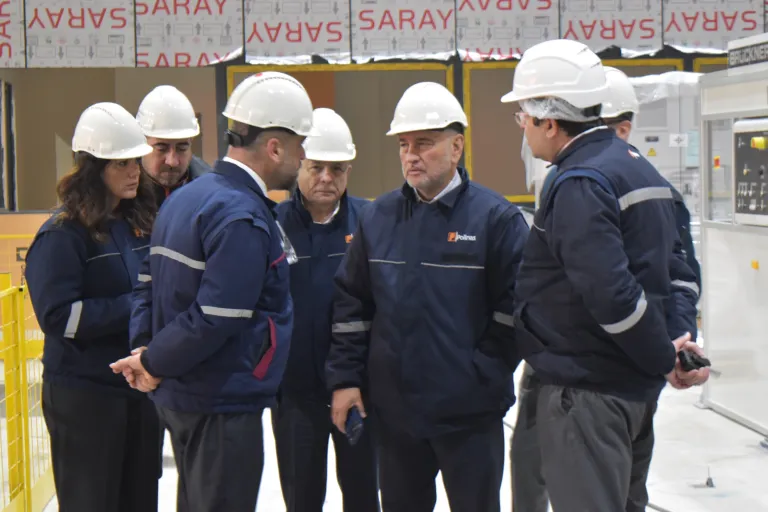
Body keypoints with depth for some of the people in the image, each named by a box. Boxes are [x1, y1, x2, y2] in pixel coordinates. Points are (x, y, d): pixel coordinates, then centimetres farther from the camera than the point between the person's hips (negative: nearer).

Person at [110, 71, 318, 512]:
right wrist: (154, 364, -11)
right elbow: (217, 319, -24)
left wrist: (145, 351, 2)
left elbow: (151, 284, 13)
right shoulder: (243, 218, -20)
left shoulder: (184, 199, 10)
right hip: (224, 405, -10)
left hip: (180, 395, 10)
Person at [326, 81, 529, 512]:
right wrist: (345, 377, 4)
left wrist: (486, 373, -11)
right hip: (393, 410, 5)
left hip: (470, 412, -4)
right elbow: (351, 303, 9)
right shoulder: (378, 217, 6)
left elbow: (515, 306, -11)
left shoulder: (495, 217, -10)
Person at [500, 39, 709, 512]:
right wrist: (682, 339, 2)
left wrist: (664, 358, -16)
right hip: (638, 386, 10)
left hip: (589, 390, -10)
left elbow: (610, 291, -27)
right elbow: (676, 267, 14)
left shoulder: (579, 183, -19)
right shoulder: (637, 167, 13)